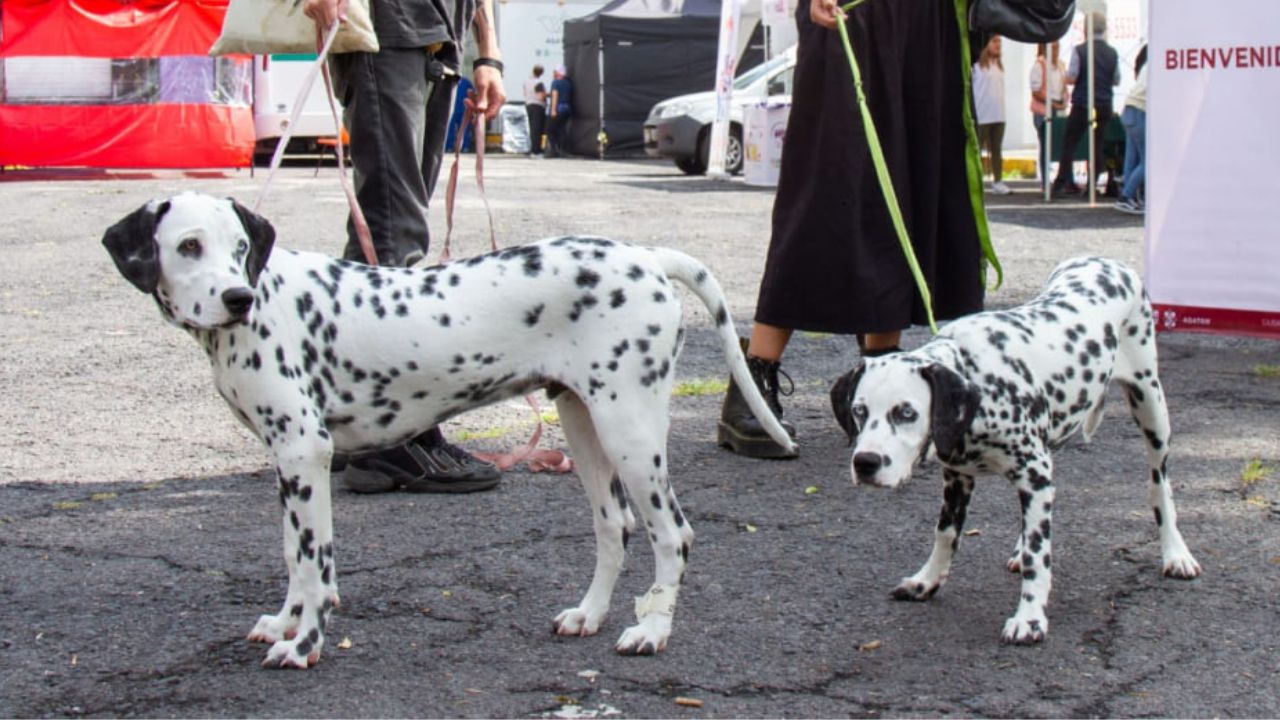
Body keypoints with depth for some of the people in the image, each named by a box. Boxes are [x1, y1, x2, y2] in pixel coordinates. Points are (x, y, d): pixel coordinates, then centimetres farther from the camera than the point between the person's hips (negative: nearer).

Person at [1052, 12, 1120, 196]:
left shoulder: (1079, 50, -9)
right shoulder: (1112, 53, 3)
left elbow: (1071, 79, -12)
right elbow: (1116, 81, 9)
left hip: (1082, 105, -3)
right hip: (1104, 105, 3)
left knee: (1069, 143, 5)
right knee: (1097, 145, 8)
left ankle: (1063, 181, -2)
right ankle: (1092, 184, 5)